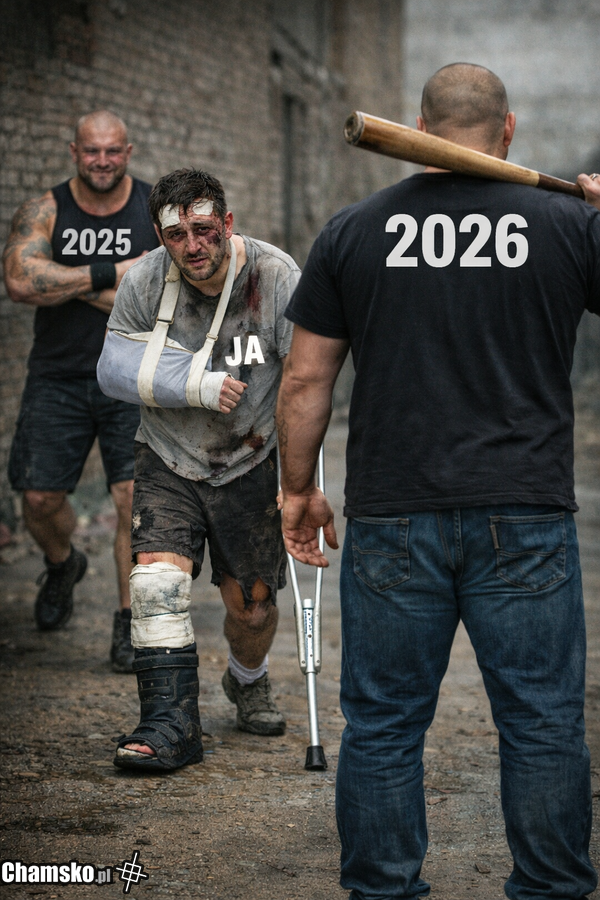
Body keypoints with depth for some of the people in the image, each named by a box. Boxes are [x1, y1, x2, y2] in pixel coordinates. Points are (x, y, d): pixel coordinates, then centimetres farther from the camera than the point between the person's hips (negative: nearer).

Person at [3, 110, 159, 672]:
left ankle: (130, 622, 4)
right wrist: (111, 275, -21)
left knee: (135, 498, -9)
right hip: (58, 378, 1)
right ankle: (63, 565, 38)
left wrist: (72, 284, -15)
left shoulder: (158, 212, -1)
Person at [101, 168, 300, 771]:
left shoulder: (276, 276, -18)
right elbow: (115, 367, -7)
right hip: (168, 460, 1)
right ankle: (170, 724, -14)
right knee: (157, 579, -19)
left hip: (250, 462, -1)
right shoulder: (144, 281, -13)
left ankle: (248, 680, 40)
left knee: (251, 604, 6)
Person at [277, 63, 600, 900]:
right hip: (526, 518, 0)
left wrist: (298, 488, 15)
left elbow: (305, 379, 3)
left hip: (391, 518, 1)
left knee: (382, 725, 9)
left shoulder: (353, 230, 3)